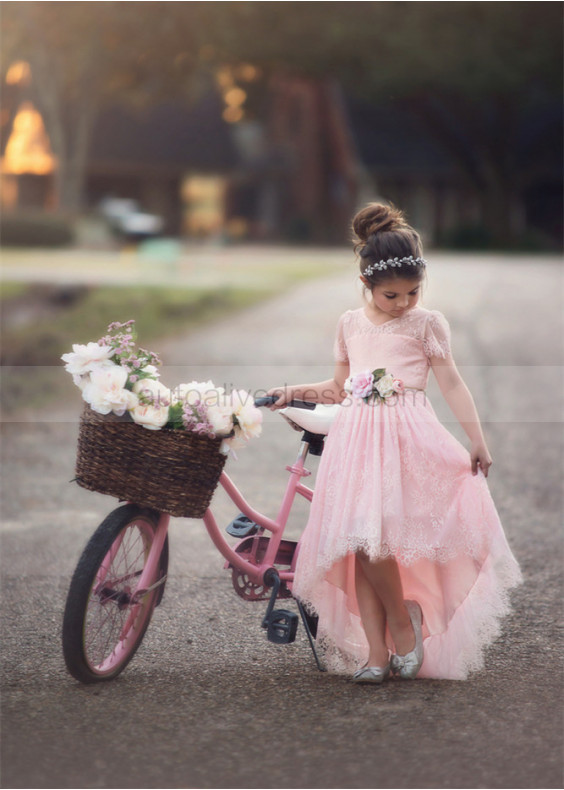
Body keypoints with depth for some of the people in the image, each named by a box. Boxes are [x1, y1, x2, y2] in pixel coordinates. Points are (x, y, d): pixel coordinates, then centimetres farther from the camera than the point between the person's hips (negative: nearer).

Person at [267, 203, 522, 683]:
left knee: (372, 536, -18)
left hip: (405, 440, -5)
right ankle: (375, 651, 0)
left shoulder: (426, 323, 4)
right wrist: (293, 392, 16)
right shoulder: (351, 324, 17)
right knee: (358, 544, -3)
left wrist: (477, 440, -8)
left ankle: (403, 618, 5)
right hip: (356, 440, 5)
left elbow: (451, 383, 0)